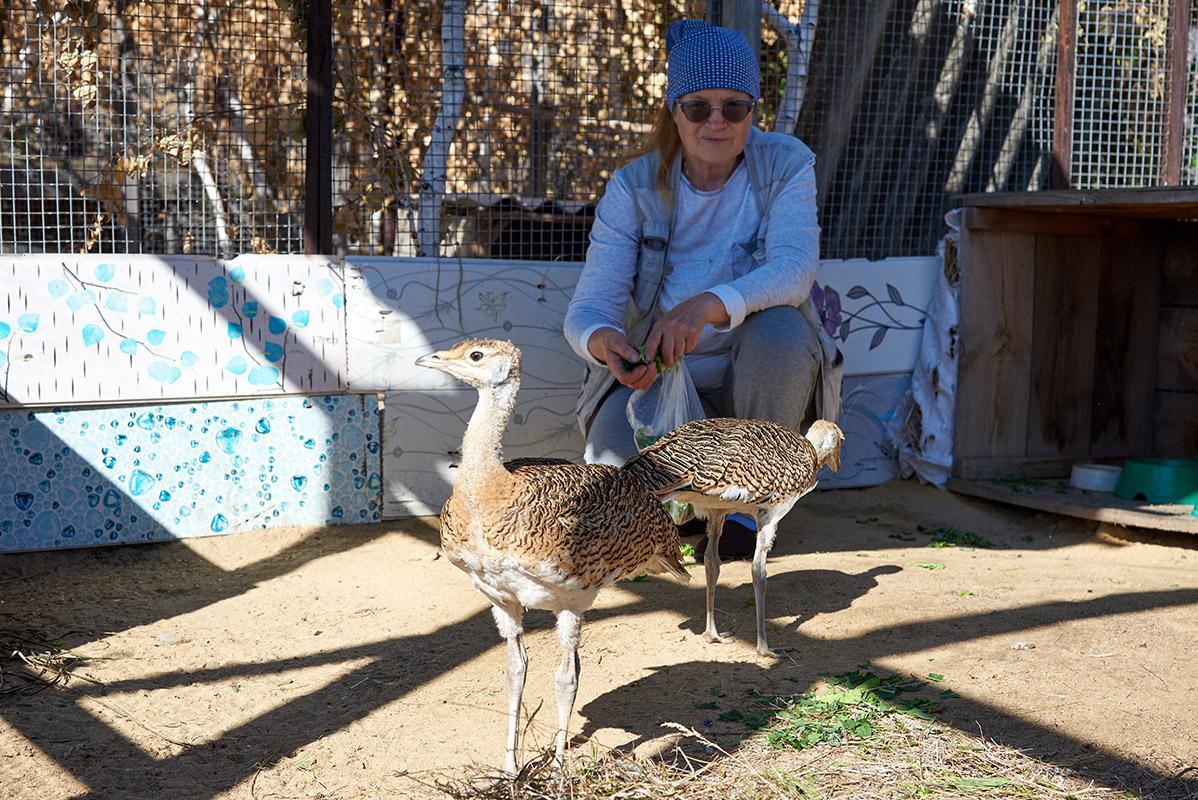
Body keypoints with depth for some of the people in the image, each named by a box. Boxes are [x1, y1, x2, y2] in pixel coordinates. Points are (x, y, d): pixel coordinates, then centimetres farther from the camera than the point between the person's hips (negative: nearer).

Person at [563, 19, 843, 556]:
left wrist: (709, 306, -44)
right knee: (617, 473, -30)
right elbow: (589, 304, -14)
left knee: (781, 326, -34)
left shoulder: (786, 164, -6)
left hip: (758, 377, 0)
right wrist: (604, 340, -41)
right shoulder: (634, 186, -5)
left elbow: (794, 269, -24)